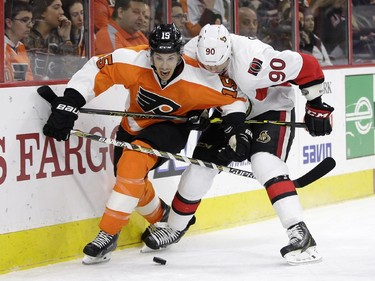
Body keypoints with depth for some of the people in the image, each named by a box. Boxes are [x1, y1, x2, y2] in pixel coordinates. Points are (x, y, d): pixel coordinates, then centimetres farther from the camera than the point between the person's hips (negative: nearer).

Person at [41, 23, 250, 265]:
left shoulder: (197, 78, -30)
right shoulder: (134, 61, -30)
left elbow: (234, 97, -16)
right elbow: (95, 71, -22)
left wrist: (238, 131, -23)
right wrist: (68, 104, -29)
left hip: (171, 127, -4)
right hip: (133, 125, 4)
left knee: (135, 162, -28)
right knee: (131, 179, 10)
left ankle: (108, 235, -21)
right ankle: (160, 217, 44)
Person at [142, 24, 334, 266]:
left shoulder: (254, 60, -40)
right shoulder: (191, 54, -23)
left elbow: (307, 66, -31)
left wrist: (316, 106, -22)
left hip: (273, 109, -6)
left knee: (265, 163, -27)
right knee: (201, 164, 2)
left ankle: (301, 235, -31)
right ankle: (174, 228, 22)